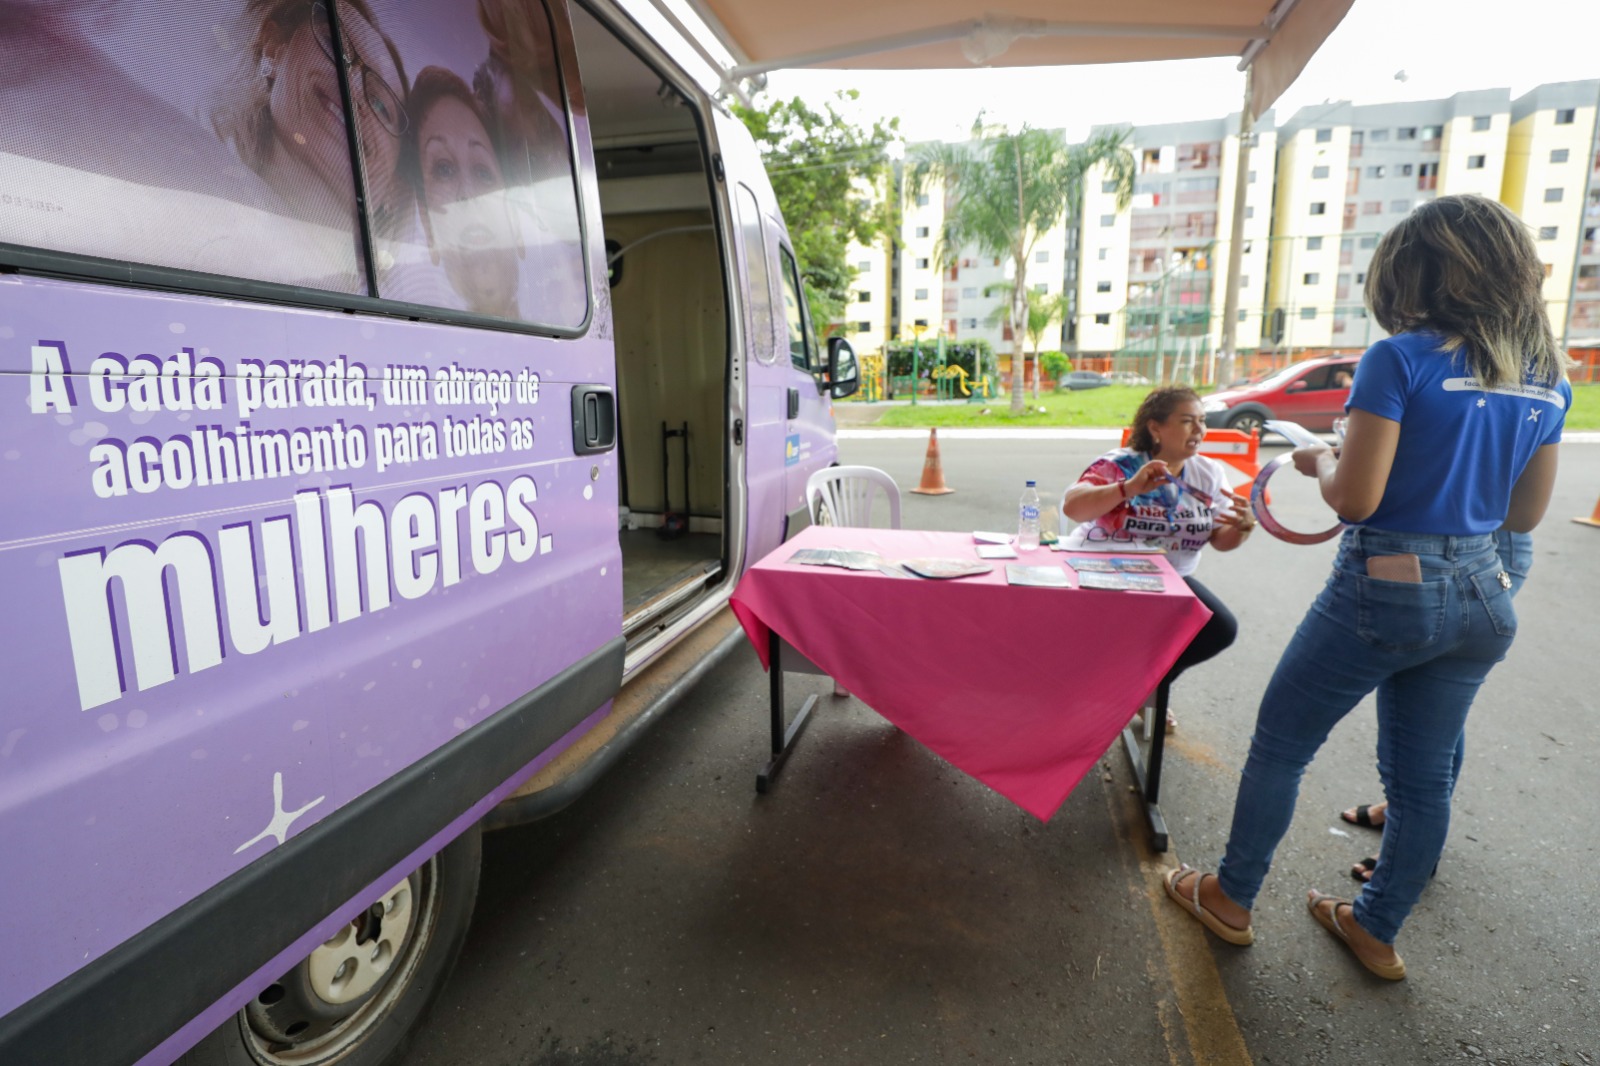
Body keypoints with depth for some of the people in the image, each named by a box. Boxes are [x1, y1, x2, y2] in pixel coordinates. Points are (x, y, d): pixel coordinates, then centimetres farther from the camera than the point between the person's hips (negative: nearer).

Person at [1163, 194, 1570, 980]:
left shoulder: (1402, 359, -14)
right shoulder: (1548, 375, 7)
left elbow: (1355, 499, -18)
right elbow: (1525, 513, 12)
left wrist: (1320, 461, 1)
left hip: (1386, 590, -7)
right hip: (1481, 597, 7)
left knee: (1280, 745, 10)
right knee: (1423, 776, 17)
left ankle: (1229, 900, 26)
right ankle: (1377, 930, 35)